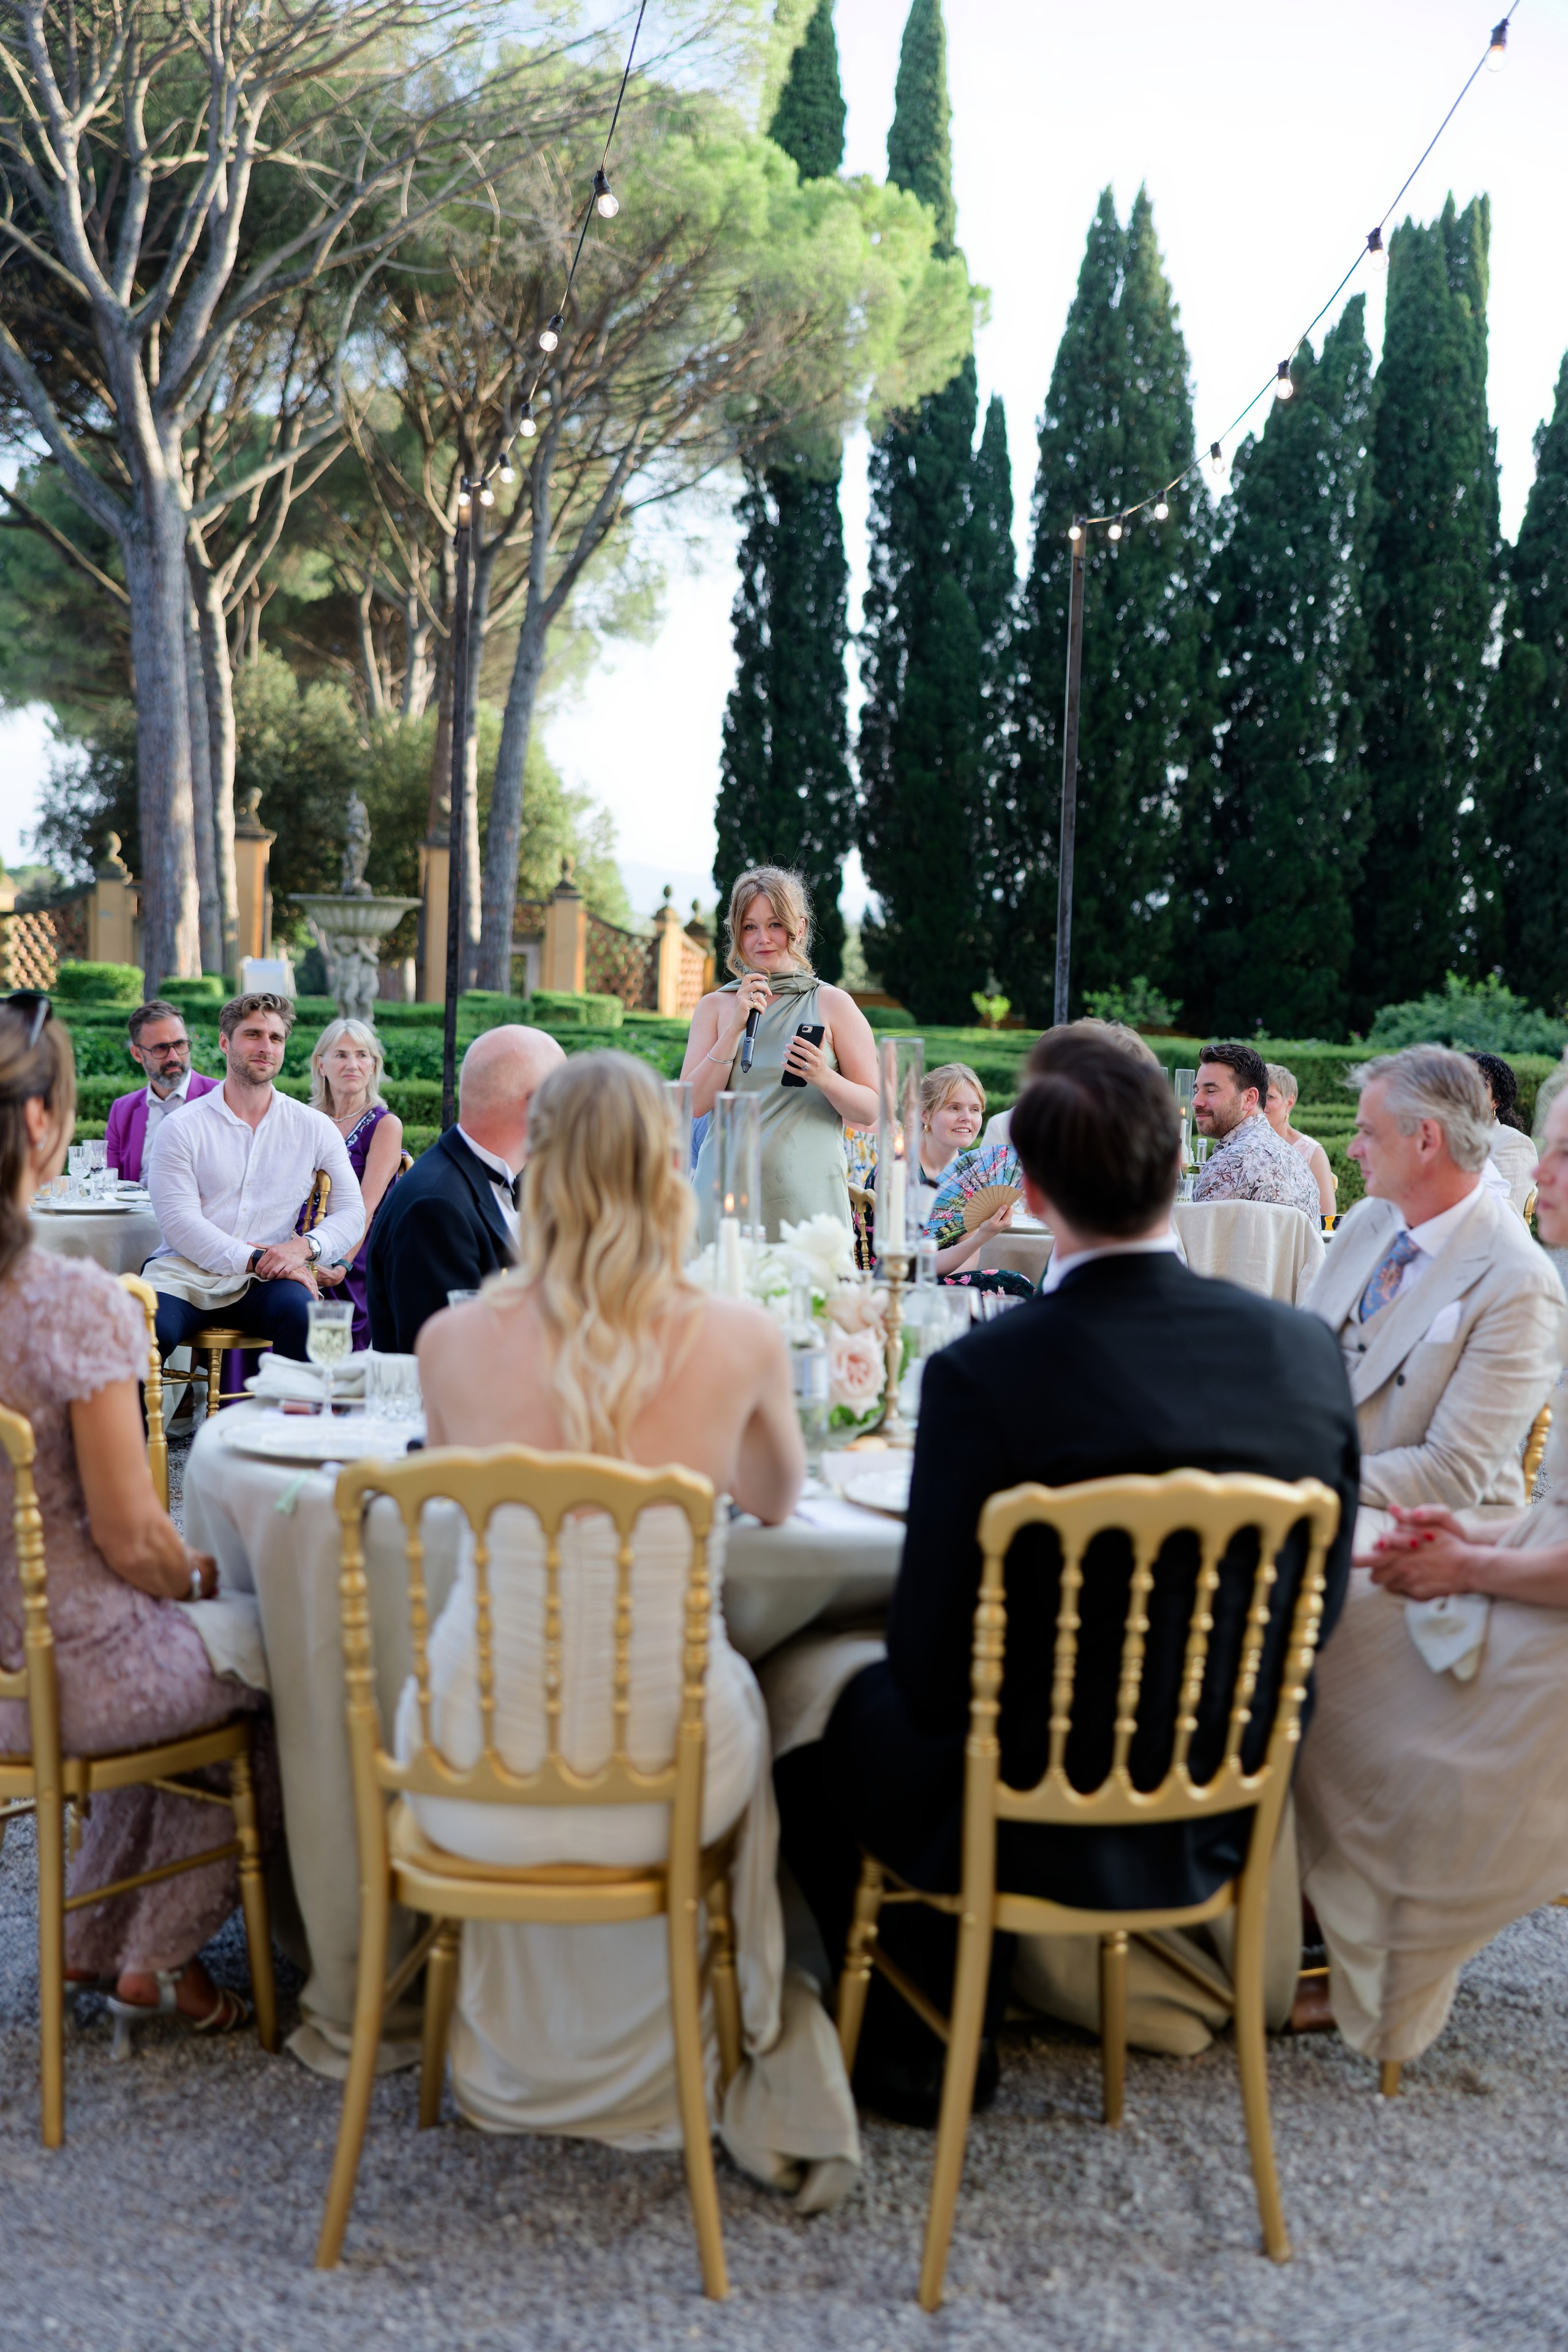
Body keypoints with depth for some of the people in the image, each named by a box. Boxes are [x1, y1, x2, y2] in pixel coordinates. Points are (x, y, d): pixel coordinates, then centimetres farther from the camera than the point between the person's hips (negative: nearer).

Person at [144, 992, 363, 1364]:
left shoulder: (315, 1128, 11)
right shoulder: (182, 1127, 4)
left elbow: (351, 1213, 8)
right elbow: (179, 1220, -6)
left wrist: (303, 1246, -14)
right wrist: (253, 1259, -18)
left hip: (264, 1281, 1)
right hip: (185, 1272, -1)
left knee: (303, 1313, -33)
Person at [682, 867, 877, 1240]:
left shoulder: (831, 1004, 3)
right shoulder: (715, 1006, 10)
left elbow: (870, 1112, 2)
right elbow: (694, 1105, -2)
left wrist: (824, 1078, -17)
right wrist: (735, 1028, -10)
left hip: (805, 1197, -2)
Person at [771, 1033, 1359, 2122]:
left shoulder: (982, 1375, -25)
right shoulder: (1307, 1351, -10)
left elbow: (932, 1669, -17)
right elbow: (1315, 1615, 2)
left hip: (1034, 1828, -5)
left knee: (808, 1678, 21)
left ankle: (918, 2039, 30)